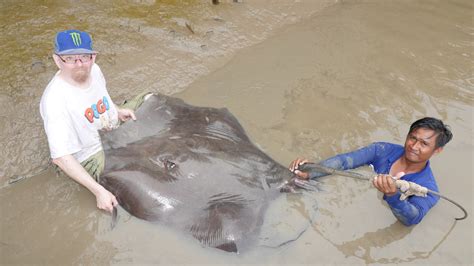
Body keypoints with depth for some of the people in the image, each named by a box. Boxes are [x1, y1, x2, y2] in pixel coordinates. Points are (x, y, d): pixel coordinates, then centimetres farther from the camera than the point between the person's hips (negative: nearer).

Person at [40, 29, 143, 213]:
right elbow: (61, 157, -35)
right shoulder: (55, 100, -34)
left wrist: (118, 111, -3)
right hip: (91, 158, -7)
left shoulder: (94, 70, -13)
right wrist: (98, 191, -38)